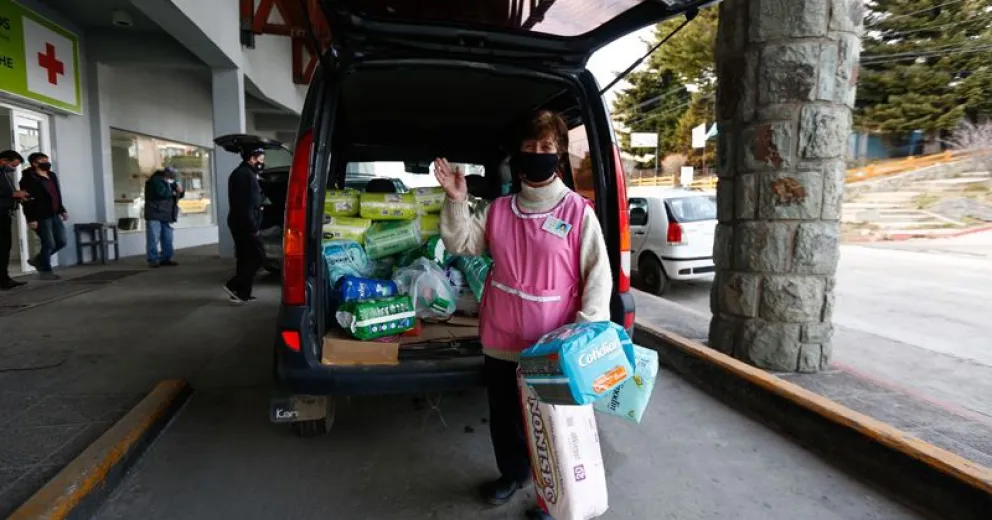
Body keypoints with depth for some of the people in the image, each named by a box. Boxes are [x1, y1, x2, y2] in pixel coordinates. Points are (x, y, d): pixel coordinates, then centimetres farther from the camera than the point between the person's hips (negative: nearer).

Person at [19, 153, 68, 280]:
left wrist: (62, 210, 15)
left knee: (61, 242, 9)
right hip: (41, 217, -8)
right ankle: (45, 271, 12)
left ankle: (38, 260, 29)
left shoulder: (52, 176, 14)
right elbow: (26, 201, -15)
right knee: (49, 244, -4)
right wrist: (31, 219, -20)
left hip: (54, 215, 8)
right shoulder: (29, 178, -11)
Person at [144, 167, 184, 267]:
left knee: (168, 239, 6)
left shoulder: (171, 182, 17)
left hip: (166, 216, 8)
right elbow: (161, 192, -25)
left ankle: (166, 258, 12)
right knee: (153, 239, -9)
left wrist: (180, 191, -2)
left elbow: (178, 195, 22)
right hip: (154, 215, -8)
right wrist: (173, 193, -8)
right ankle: (153, 259, -6)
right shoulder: (155, 181, -8)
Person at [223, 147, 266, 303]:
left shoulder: (240, 173, 20)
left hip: (239, 224, 11)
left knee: (246, 258, 12)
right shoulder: (246, 175, -14)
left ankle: (242, 293, 15)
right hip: (245, 225, -11)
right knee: (258, 257, -7)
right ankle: (234, 286, -5)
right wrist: (253, 226, -21)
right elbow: (246, 204, -20)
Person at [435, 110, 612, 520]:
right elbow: (462, 244, 5)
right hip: (501, 339, 5)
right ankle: (513, 473, 47)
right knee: (503, 415, 21)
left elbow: (598, 274, -8)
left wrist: (586, 328, -18)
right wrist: (456, 201, -9)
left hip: (553, 344, -4)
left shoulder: (578, 211, -8)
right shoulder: (499, 209, 5)